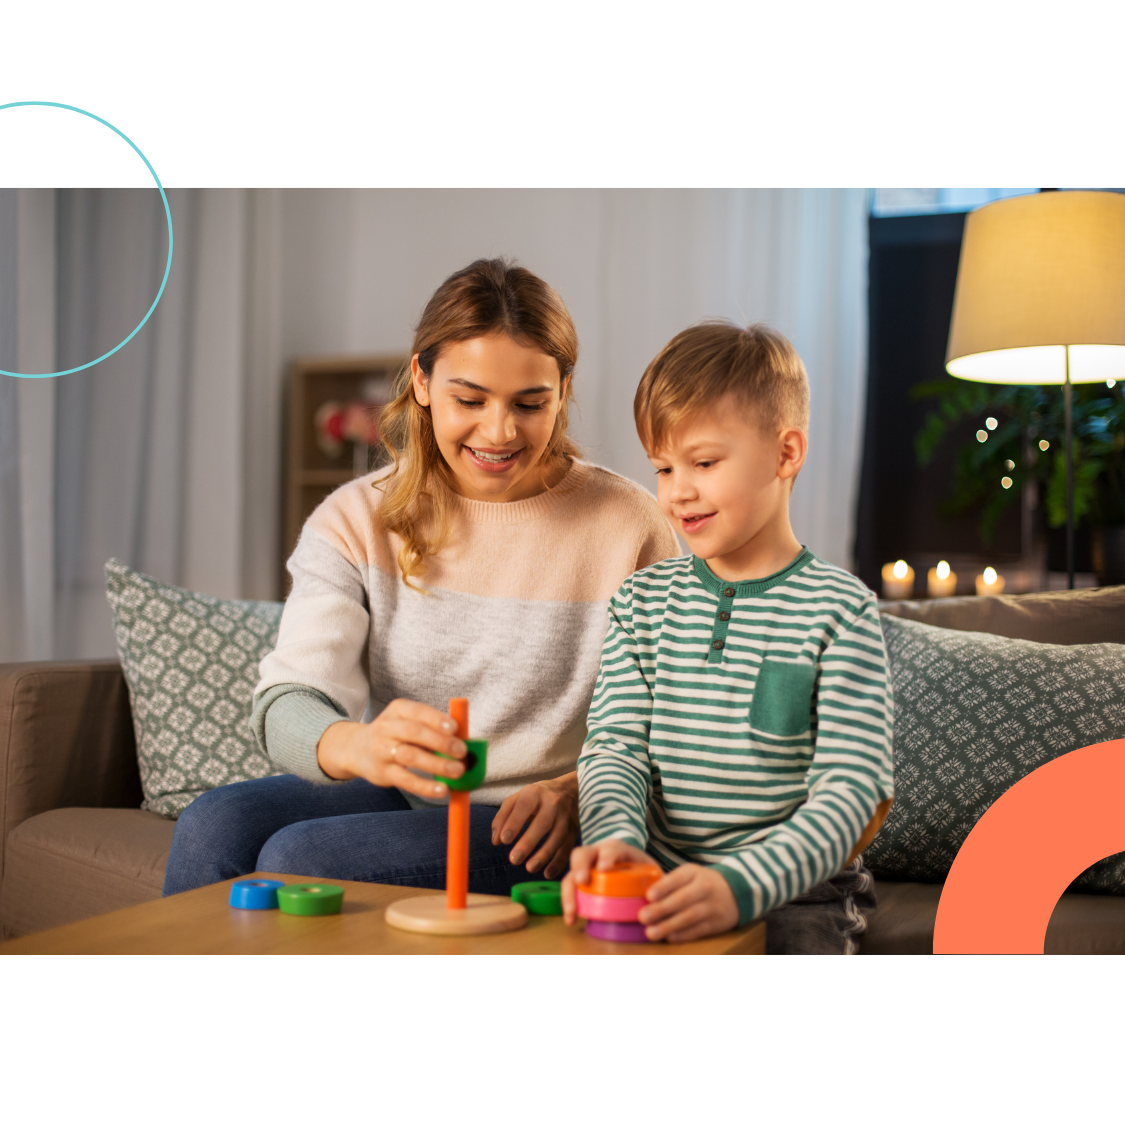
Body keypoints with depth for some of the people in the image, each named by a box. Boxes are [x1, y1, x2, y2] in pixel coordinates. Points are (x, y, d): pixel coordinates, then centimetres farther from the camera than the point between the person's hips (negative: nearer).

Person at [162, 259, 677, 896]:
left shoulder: (630, 528, -6)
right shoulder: (356, 520, 0)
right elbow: (286, 703, -13)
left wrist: (578, 789, -23)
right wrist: (357, 744, -37)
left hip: (526, 835, -3)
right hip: (393, 796, 4)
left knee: (298, 857, -27)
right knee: (214, 825, -24)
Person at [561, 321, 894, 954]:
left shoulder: (838, 610, -5)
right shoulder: (642, 601, 9)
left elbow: (850, 791, -12)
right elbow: (616, 746, 3)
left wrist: (739, 886, -29)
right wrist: (615, 839, -21)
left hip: (793, 894, -2)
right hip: (661, 884, 3)